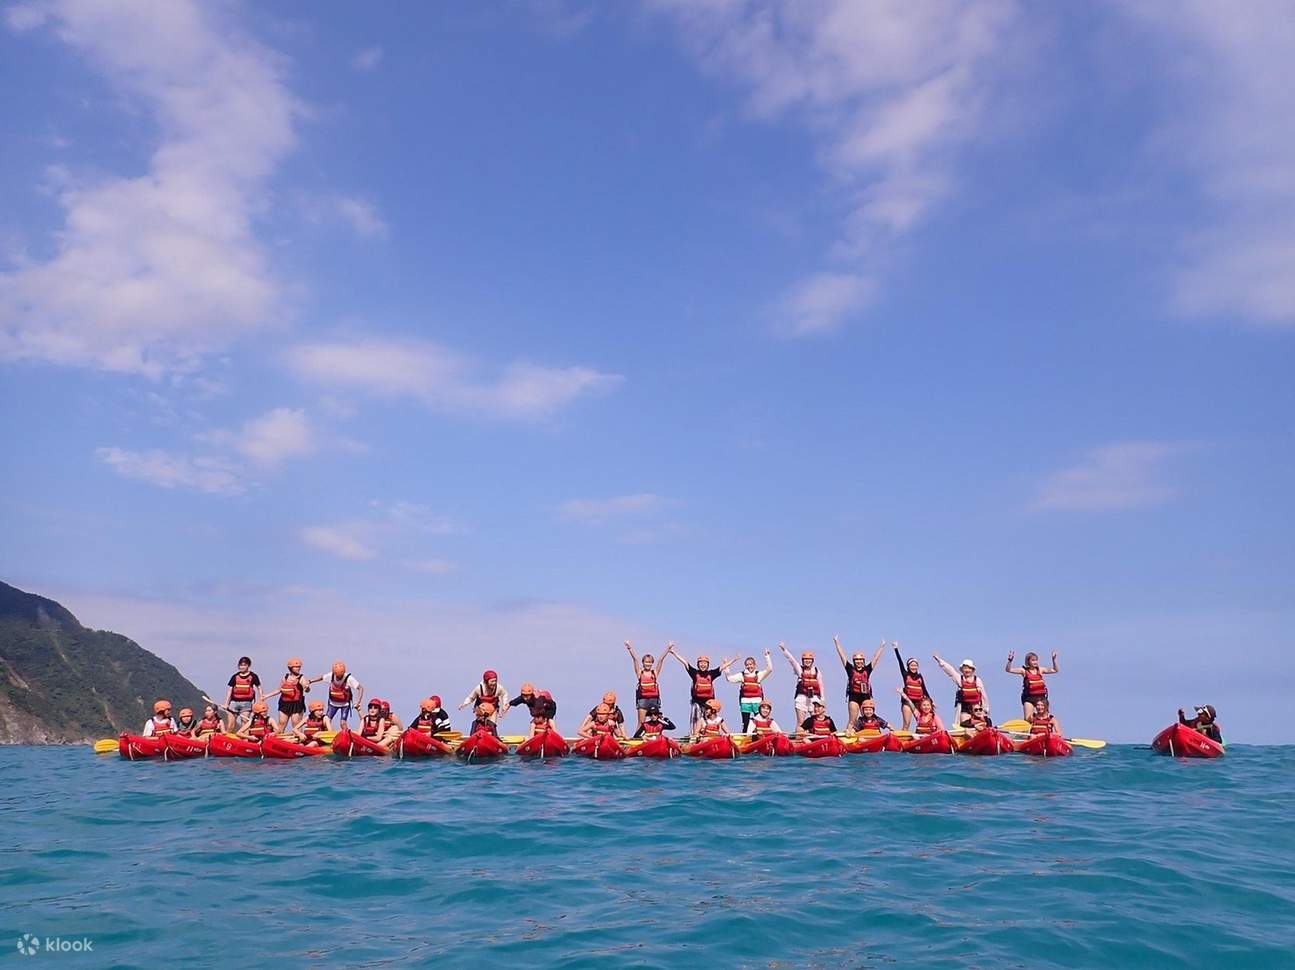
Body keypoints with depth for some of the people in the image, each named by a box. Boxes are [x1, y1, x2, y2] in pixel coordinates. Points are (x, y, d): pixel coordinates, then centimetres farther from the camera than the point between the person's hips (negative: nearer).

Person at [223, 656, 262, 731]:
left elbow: (259, 688, 3)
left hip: (246, 702, -2)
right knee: (230, 724, 4)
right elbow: (230, 690, 9)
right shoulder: (235, 676, 8)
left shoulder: (253, 676, 1)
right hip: (234, 702, 2)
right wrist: (226, 703, 2)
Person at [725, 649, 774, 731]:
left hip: (757, 701, 0)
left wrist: (767, 656, -8)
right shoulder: (742, 675, 9)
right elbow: (729, 678, 3)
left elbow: (769, 669, -3)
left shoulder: (759, 674, 9)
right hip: (745, 702, 0)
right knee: (745, 723, 4)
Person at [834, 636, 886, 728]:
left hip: (866, 696, 2)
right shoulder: (850, 669, 6)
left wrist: (882, 646, 13)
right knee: (852, 720, -5)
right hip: (854, 697, -2)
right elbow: (842, 655, 4)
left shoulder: (867, 670, 12)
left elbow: (876, 657, 14)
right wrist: (837, 643, 1)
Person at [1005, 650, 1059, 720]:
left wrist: (1054, 659, 6)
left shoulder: (1040, 670, 10)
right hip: (1029, 698, -3)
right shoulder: (1024, 670, 0)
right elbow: (1008, 670, -7)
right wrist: (1010, 661, -21)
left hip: (1041, 697, 3)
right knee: (1028, 719, -10)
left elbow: (1055, 670, 16)